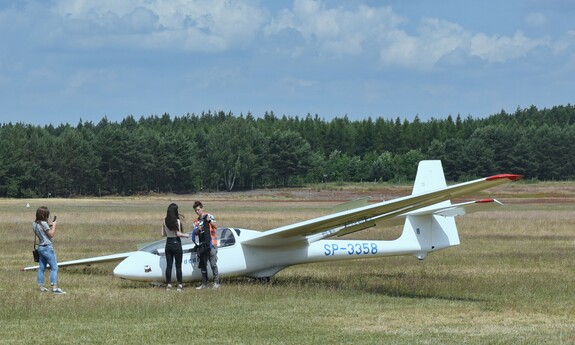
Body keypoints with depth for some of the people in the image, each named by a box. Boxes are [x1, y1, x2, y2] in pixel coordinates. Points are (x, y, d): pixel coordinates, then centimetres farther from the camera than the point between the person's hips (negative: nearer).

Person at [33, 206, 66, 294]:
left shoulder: (34, 224, 7)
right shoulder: (44, 224, -17)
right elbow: (51, 234, -13)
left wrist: (49, 226, 12)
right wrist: (54, 226, -1)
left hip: (41, 247, 9)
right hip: (48, 247, -9)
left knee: (41, 268, 11)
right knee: (54, 267, -8)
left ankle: (41, 286, 12)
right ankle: (54, 287, -15)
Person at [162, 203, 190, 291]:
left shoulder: (165, 221, 1)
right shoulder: (177, 221, -14)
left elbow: (163, 234, 3)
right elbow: (178, 234, -18)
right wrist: (186, 235, -1)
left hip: (168, 243, 5)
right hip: (176, 243, -5)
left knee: (168, 265, 9)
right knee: (178, 266, 2)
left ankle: (168, 285, 10)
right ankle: (179, 285, 4)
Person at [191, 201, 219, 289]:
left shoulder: (209, 216, 1)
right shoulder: (196, 221, 15)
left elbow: (216, 227, -9)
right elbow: (195, 233, 8)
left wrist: (209, 221, -25)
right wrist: (198, 230, -13)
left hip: (211, 243, -6)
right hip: (202, 245, 6)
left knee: (213, 264, -9)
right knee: (203, 265, 7)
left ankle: (216, 282, -5)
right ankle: (204, 284, 12)